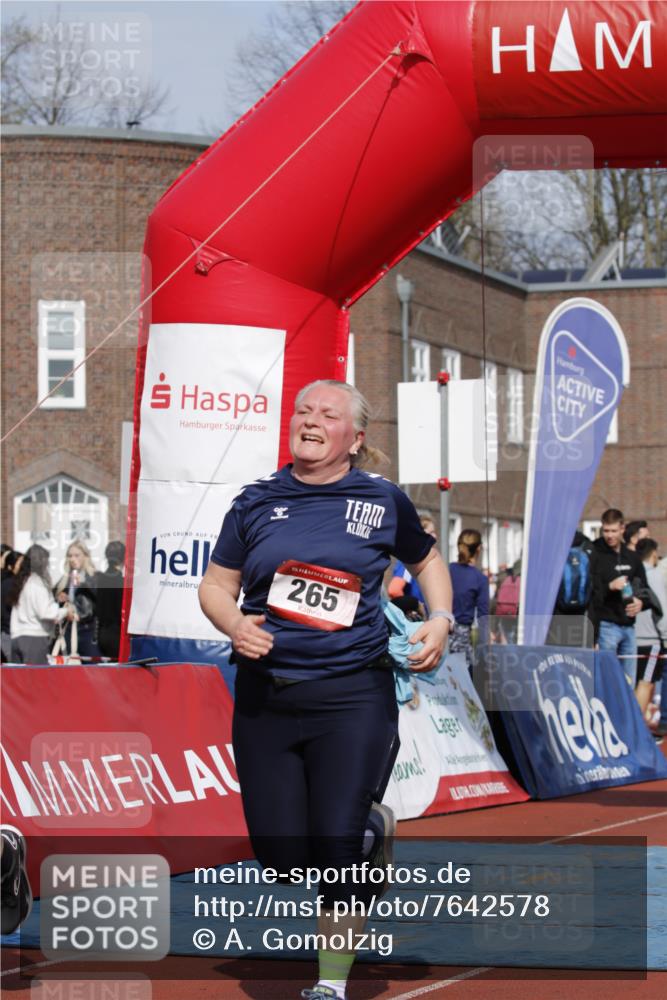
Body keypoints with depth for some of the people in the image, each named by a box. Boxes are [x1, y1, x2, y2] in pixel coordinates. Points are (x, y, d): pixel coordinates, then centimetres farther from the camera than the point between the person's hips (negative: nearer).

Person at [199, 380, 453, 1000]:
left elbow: (428, 560, 19)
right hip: (265, 696, 3)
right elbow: (215, 585, 11)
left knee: (336, 846, -8)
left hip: (352, 697, -3)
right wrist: (234, 625, -11)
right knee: (282, 857, 3)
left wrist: (440, 621, 2)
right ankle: (370, 830, 36)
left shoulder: (382, 501, 3)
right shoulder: (256, 503, 6)